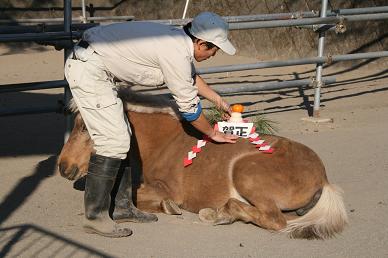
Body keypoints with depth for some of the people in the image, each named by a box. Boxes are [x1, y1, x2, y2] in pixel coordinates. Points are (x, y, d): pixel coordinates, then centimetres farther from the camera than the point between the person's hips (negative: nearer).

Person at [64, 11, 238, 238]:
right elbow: (189, 107, -7)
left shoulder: (177, 39, 10)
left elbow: (192, 77, 31)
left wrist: (219, 100, 41)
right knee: (114, 142, -10)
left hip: (87, 64, 10)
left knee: (122, 138, 13)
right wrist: (213, 134, 8)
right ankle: (95, 217, -5)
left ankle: (123, 206, 20)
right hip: (89, 69, -10)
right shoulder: (177, 54, -18)